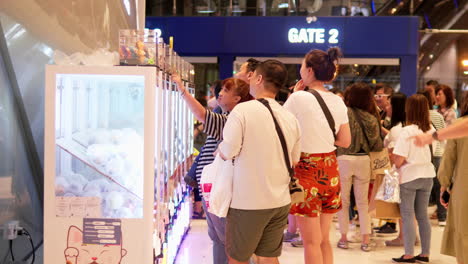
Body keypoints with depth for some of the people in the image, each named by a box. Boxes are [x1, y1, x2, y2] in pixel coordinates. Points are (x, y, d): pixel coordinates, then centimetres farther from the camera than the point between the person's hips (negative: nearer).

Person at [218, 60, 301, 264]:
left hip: (248, 201, -5)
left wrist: (220, 149, 7)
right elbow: (294, 160, 13)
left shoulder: (242, 111, -13)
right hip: (280, 201, 6)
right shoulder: (290, 118, 5)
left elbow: (228, 152, -14)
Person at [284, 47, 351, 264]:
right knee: (324, 239, 15)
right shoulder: (338, 102, 4)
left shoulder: (299, 98, -15)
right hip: (330, 171, 6)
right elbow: (345, 141, 9)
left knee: (311, 242, 1)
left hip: (306, 170, -6)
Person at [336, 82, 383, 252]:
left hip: (344, 159, -3)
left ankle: (344, 238, 12)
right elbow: (377, 145, 4)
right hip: (364, 160, 3)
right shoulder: (372, 118, 1)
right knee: (363, 202, 12)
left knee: (343, 201, 9)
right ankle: (366, 240, 10)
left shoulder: (344, 113, -9)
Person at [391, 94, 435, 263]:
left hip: (409, 176, -6)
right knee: (422, 215, 13)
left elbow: (398, 160, -18)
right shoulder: (430, 129, 1)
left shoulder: (407, 131, -17)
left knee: (407, 215, 2)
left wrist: (391, 153, 1)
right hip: (427, 175, 6)